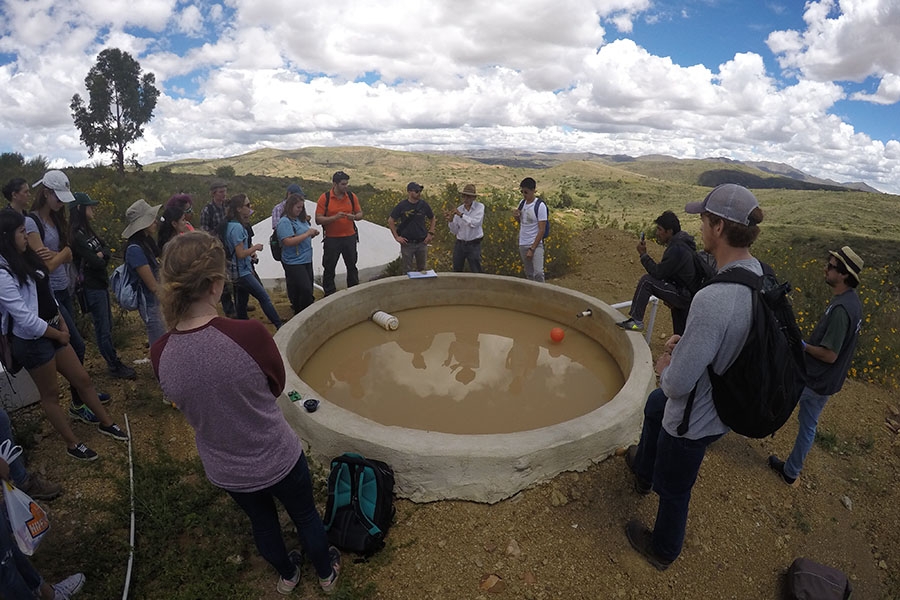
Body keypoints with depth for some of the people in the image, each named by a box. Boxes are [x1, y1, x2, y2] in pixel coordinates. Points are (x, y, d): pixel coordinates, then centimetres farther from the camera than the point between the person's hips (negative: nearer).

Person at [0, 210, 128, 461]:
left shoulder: (25, 259, 6)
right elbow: (25, 318, -22)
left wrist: (61, 322, 3)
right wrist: (58, 335, -10)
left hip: (52, 332, 8)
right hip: (32, 341, -8)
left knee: (83, 379, 15)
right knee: (51, 394, 8)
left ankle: (105, 423, 31)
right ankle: (73, 444, 23)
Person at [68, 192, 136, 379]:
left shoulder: (87, 230, 9)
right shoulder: (76, 235, -19)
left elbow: (106, 248, 6)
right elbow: (95, 263, -21)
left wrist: (100, 255, -15)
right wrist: (101, 260, 0)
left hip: (101, 283, 9)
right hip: (92, 287, -9)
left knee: (107, 325, 19)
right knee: (103, 328, 1)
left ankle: (112, 357, 33)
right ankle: (114, 366, 10)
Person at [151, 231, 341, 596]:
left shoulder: (160, 354, -20)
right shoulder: (248, 334, -33)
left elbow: (186, 404, 0)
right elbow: (276, 387, -13)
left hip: (224, 471, 4)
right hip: (276, 459, -3)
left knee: (262, 523, 32)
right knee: (305, 516, 27)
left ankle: (287, 576, 60)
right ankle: (326, 573, 54)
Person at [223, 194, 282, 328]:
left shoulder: (230, 224, 11)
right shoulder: (237, 227, -20)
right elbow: (240, 254, -22)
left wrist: (251, 251, 11)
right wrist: (255, 247, -8)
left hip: (238, 272, 10)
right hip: (242, 272, -10)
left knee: (241, 302, 15)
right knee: (264, 298, -6)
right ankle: (280, 327, -1)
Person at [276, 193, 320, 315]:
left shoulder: (301, 219, 10)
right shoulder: (285, 222, -14)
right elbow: (288, 242, -25)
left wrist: (313, 234, 2)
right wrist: (307, 234, -20)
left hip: (306, 260, 8)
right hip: (294, 262, -8)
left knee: (307, 290, 14)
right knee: (306, 291, -11)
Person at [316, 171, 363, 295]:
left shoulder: (352, 196, 2)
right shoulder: (325, 198, -8)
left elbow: (360, 214, 10)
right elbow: (318, 220, -10)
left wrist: (354, 217, -13)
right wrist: (335, 217, -23)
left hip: (350, 237, 3)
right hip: (331, 239, -3)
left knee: (352, 266, 13)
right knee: (329, 268, 6)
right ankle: (329, 295, 19)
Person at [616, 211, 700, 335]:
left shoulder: (676, 248, -22)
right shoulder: (682, 242, 12)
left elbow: (658, 273, -21)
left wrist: (643, 254, -11)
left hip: (684, 295, -10)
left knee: (646, 281, -18)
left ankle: (636, 320, -16)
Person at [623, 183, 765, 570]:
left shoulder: (713, 298, -39)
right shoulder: (758, 275, -9)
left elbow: (678, 384, -34)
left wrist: (664, 367, -12)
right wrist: (686, 340, 0)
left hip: (694, 419, -9)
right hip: (724, 402, 9)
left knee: (673, 491, 17)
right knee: (654, 407, 36)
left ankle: (662, 551, 47)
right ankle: (642, 471, 63)